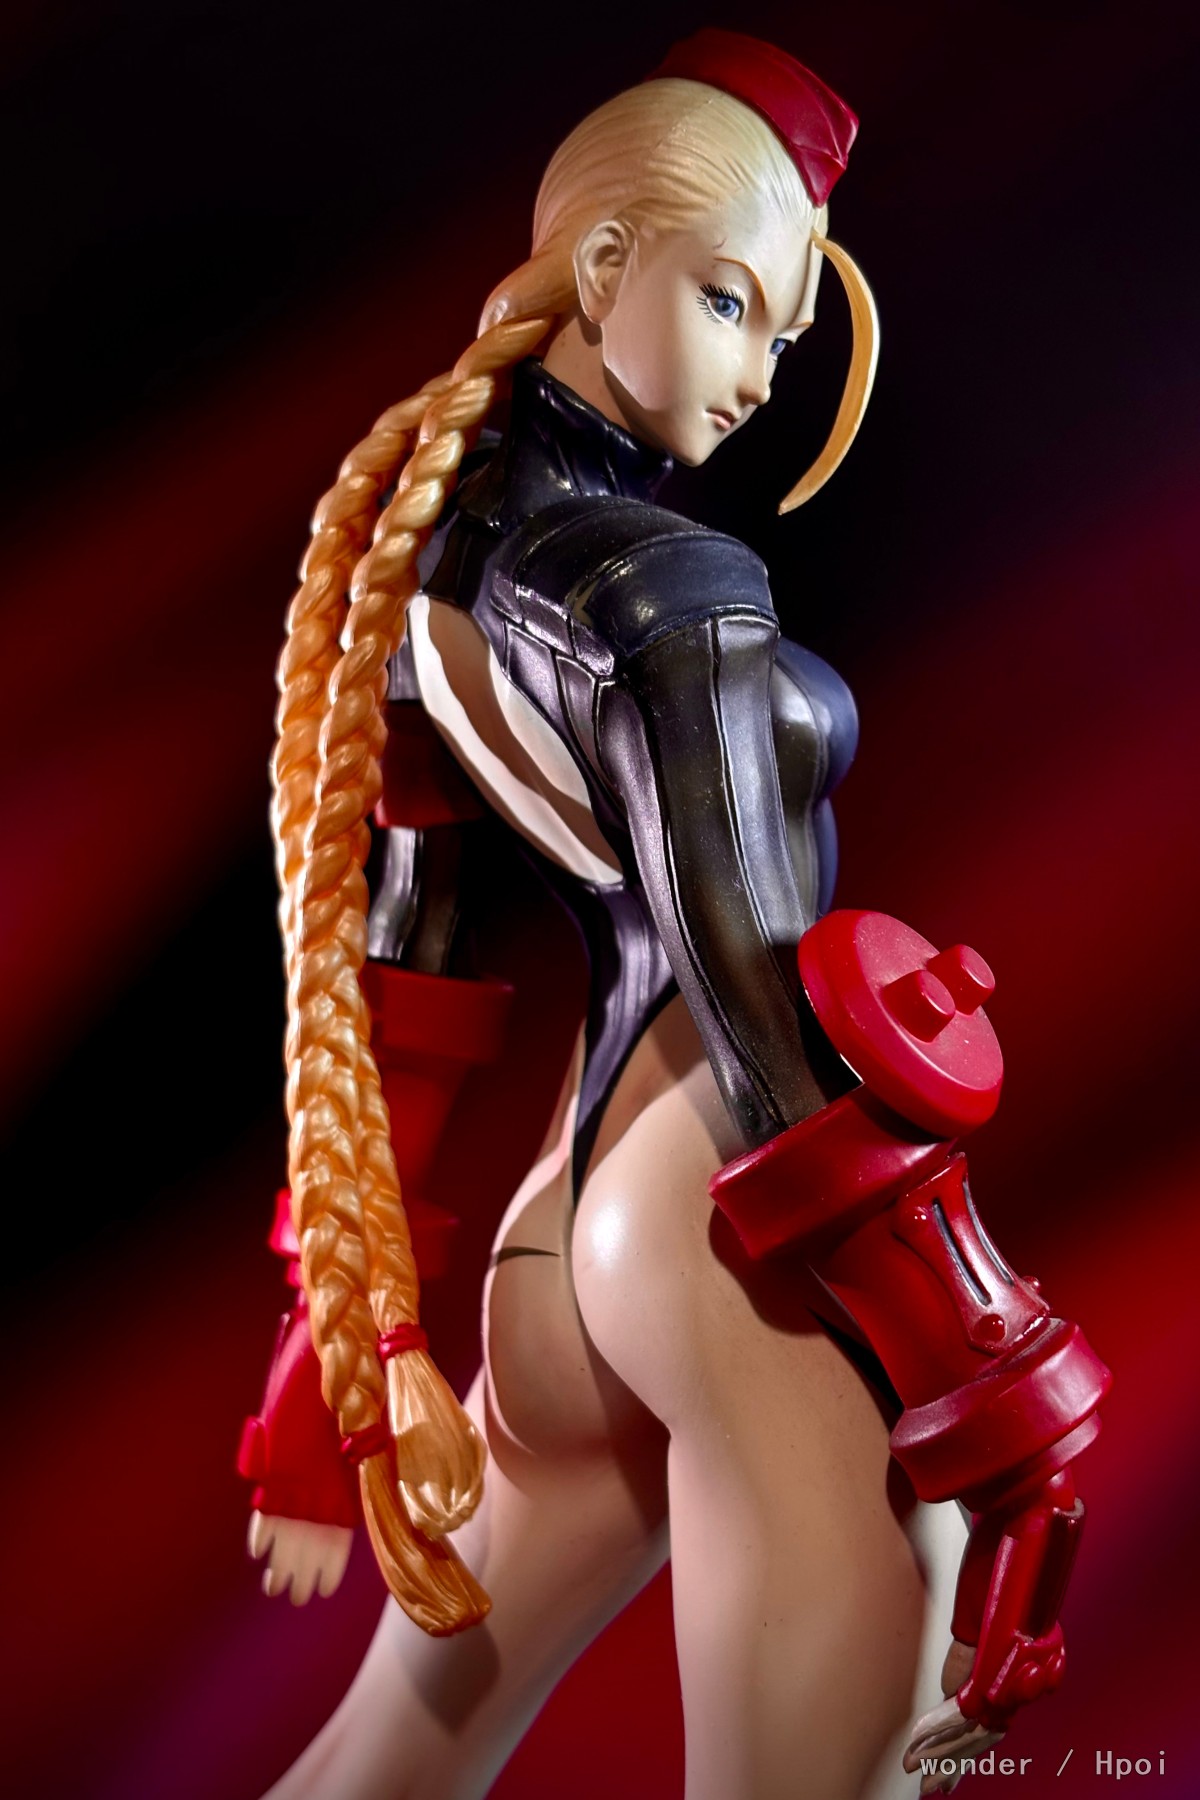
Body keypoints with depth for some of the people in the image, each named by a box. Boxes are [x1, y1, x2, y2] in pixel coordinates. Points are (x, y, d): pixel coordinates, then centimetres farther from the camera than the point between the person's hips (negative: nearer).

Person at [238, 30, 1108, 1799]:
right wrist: (988, 1432, -14)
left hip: (585, 1212, 9)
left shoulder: (435, 554, 10)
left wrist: (340, 1358, 16)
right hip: (740, 1233, -8)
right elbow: (768, 1026, -19)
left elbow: (383, 979, 11)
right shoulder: (673, 591, -14)